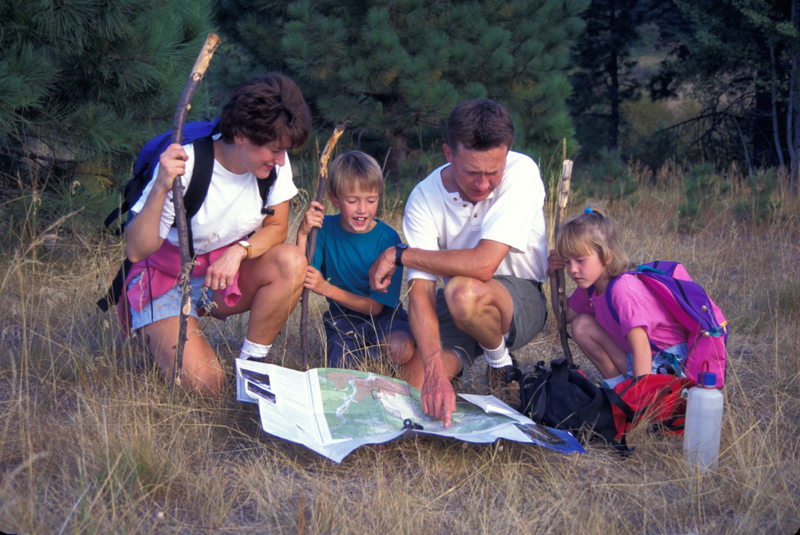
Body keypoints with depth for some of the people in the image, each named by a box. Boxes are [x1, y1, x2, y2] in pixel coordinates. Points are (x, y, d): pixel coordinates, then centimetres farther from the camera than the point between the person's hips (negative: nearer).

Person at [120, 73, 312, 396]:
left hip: (226, 273, 4)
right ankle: (152, 329, 12)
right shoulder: (185, 167, -27)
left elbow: (276, 227, -4)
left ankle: (251, 365, -8)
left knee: (291, 262, -26)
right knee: (203, 385, -22)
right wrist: (160, 188, -43)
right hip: (168, 281, -4)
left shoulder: (275, 163, -13)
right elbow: (136, 250, -27)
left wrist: (239, 250, -26)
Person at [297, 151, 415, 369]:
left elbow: (375, 306, -15)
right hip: (343, 318, 2)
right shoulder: (325, 228, -7)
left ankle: (372, 348, 2)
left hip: (382, 315, -2)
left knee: (400, 350, -33)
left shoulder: (387, 238, -15)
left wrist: (326, 289, -27)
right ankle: (362, 349, 9)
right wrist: (303, 233, -27)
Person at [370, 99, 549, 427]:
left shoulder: (521, 173, -24)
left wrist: (398, 254, -21)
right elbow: (420, 291, -23)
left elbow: (483, 264, -32)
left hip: (522, 301, -3)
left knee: (463, 292, -36)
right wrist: (435, 373, -38)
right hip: (459, 311, 3)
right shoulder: (424, 199, -15)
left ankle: (501, 361, -5)